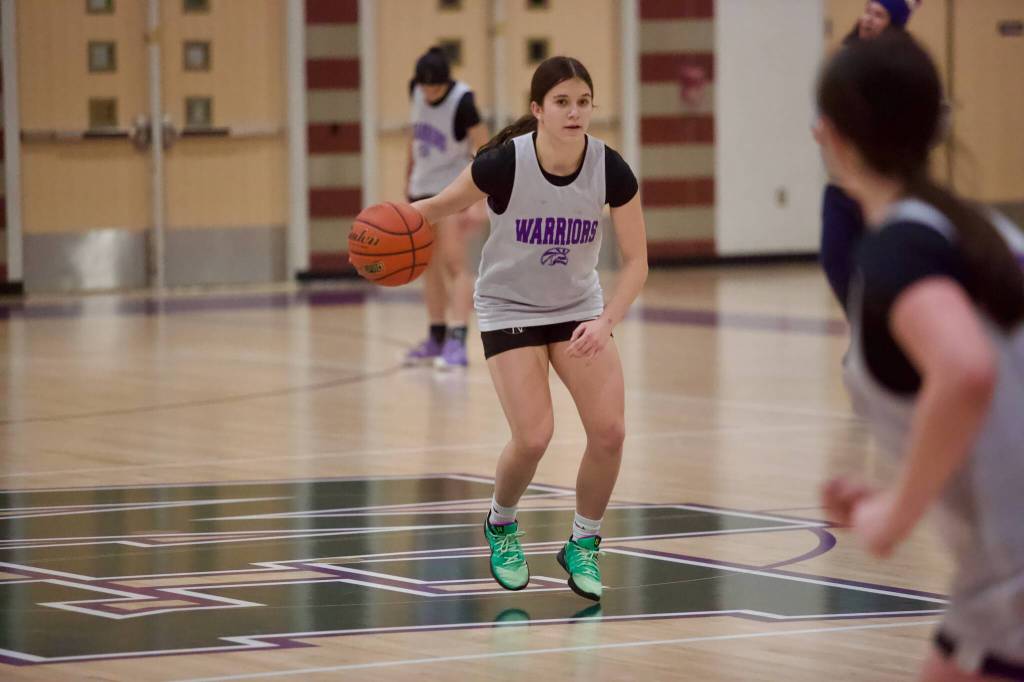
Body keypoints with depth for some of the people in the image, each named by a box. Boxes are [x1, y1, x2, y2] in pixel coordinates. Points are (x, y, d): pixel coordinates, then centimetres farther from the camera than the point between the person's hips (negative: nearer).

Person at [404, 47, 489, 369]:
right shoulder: (416, 91, -3)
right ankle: (436, 338, 21)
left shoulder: (462, 101, -22)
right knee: (428, 267, 11)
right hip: (423, 186, 7)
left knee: (454, 262, -15)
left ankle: (457, 341, -20)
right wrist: (410, 174, 19)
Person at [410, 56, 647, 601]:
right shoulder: (504, 163, -23)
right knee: (533, 437, -17)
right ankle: (501, 525, 16)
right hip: (509, 308, -3)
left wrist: (606, 321, -23)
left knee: (609, 430, -13)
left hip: (578, 307, 3)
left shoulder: (610, 169, -17)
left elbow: (635, 259, -9)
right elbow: (443, 204, -7)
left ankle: (584, 543, 11)